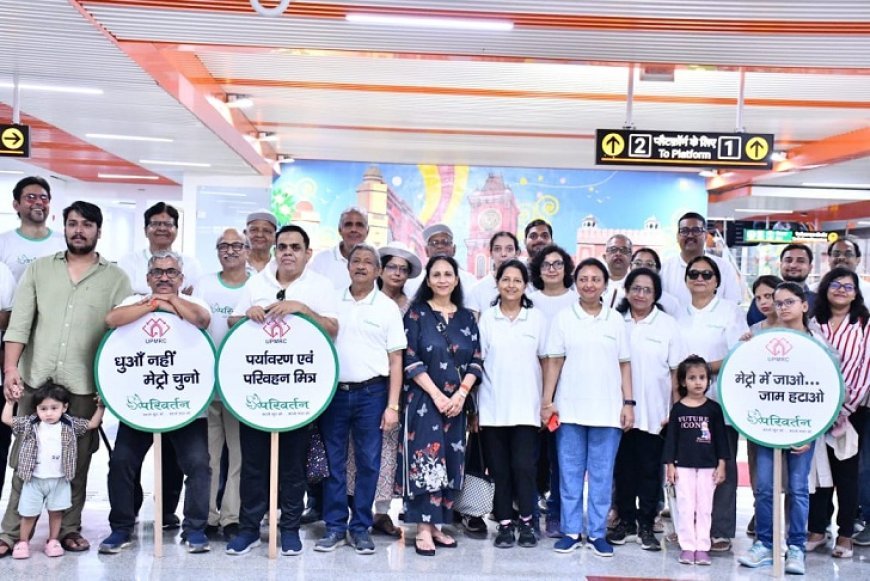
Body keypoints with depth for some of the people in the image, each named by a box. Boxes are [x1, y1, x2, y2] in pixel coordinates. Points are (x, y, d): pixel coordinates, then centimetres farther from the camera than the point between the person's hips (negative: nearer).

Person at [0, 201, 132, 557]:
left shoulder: (115, 278, 5)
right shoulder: (39, 269, 10)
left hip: (84, 385, -1)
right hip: (36, 380, 1)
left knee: (77, 461, 6)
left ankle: (69, 529, 18)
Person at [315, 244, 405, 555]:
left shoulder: (388, 307, 3)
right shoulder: (332, 303, 7)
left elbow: (395, 360, 2)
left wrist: (392, 405, -4)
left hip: (372, 393, -1)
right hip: (334, 391, 1)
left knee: (368, 462, 3)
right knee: (333, 462, 5)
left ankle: (361, 527, 14)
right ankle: (335, 527, 14)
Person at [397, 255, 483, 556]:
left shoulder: (466, 317, 10)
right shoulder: (416, 313, -1)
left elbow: (476, 360, 6)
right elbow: (410, 361, -8)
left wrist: (461, 393, -9)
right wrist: (437, 395, -14)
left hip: (456, 401, 4)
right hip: (423, 399, -4)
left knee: (449, 462, 5)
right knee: (425, 461, -8)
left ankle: (436, 525, 14)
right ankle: (423, 529, -3)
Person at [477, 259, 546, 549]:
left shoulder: (536, 318, 6)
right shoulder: (486, 318, 5)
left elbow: (545, 361, 8)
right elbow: (476, 361, 3)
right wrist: (473, 406, -1)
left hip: (526, 407, 0)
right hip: (492, 407, 1)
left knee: (524, 466, -6)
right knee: (499, 468, 4)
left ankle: (526, 521, 11)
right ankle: (505, 523, 14)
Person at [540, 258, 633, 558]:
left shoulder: (616, 319, 6)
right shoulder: (563, 318, 3)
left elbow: (624, 364, 7)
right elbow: (554, 362, 2)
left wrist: (628, 403, 1)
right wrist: (547, 401, -3)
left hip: (607, 409, 1)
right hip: (569, 409, 0)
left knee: (602, 474, 5)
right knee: (570, 473, 6)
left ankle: (598, 533, 15)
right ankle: (571, 531, 15)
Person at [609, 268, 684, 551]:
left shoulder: (668, 324, 2)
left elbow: (676, 371, 2)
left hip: (654, 412, -1)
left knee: (650, 471, 4)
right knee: (623, 468, 9)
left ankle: (646, 525, 14)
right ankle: (625, 520, 21)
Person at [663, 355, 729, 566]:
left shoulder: (713, 408, 1)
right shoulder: (678, 408, 1)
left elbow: (720, 437, 3)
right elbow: (671, 437, 2)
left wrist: (721, 464, -1)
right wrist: (669, 464, -1)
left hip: (707, 466, 0)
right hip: (683, 465, 0)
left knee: (704, 507, 5)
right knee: (685, 507, 3)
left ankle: (702, 547, 12)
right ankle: (687, 546, 10)